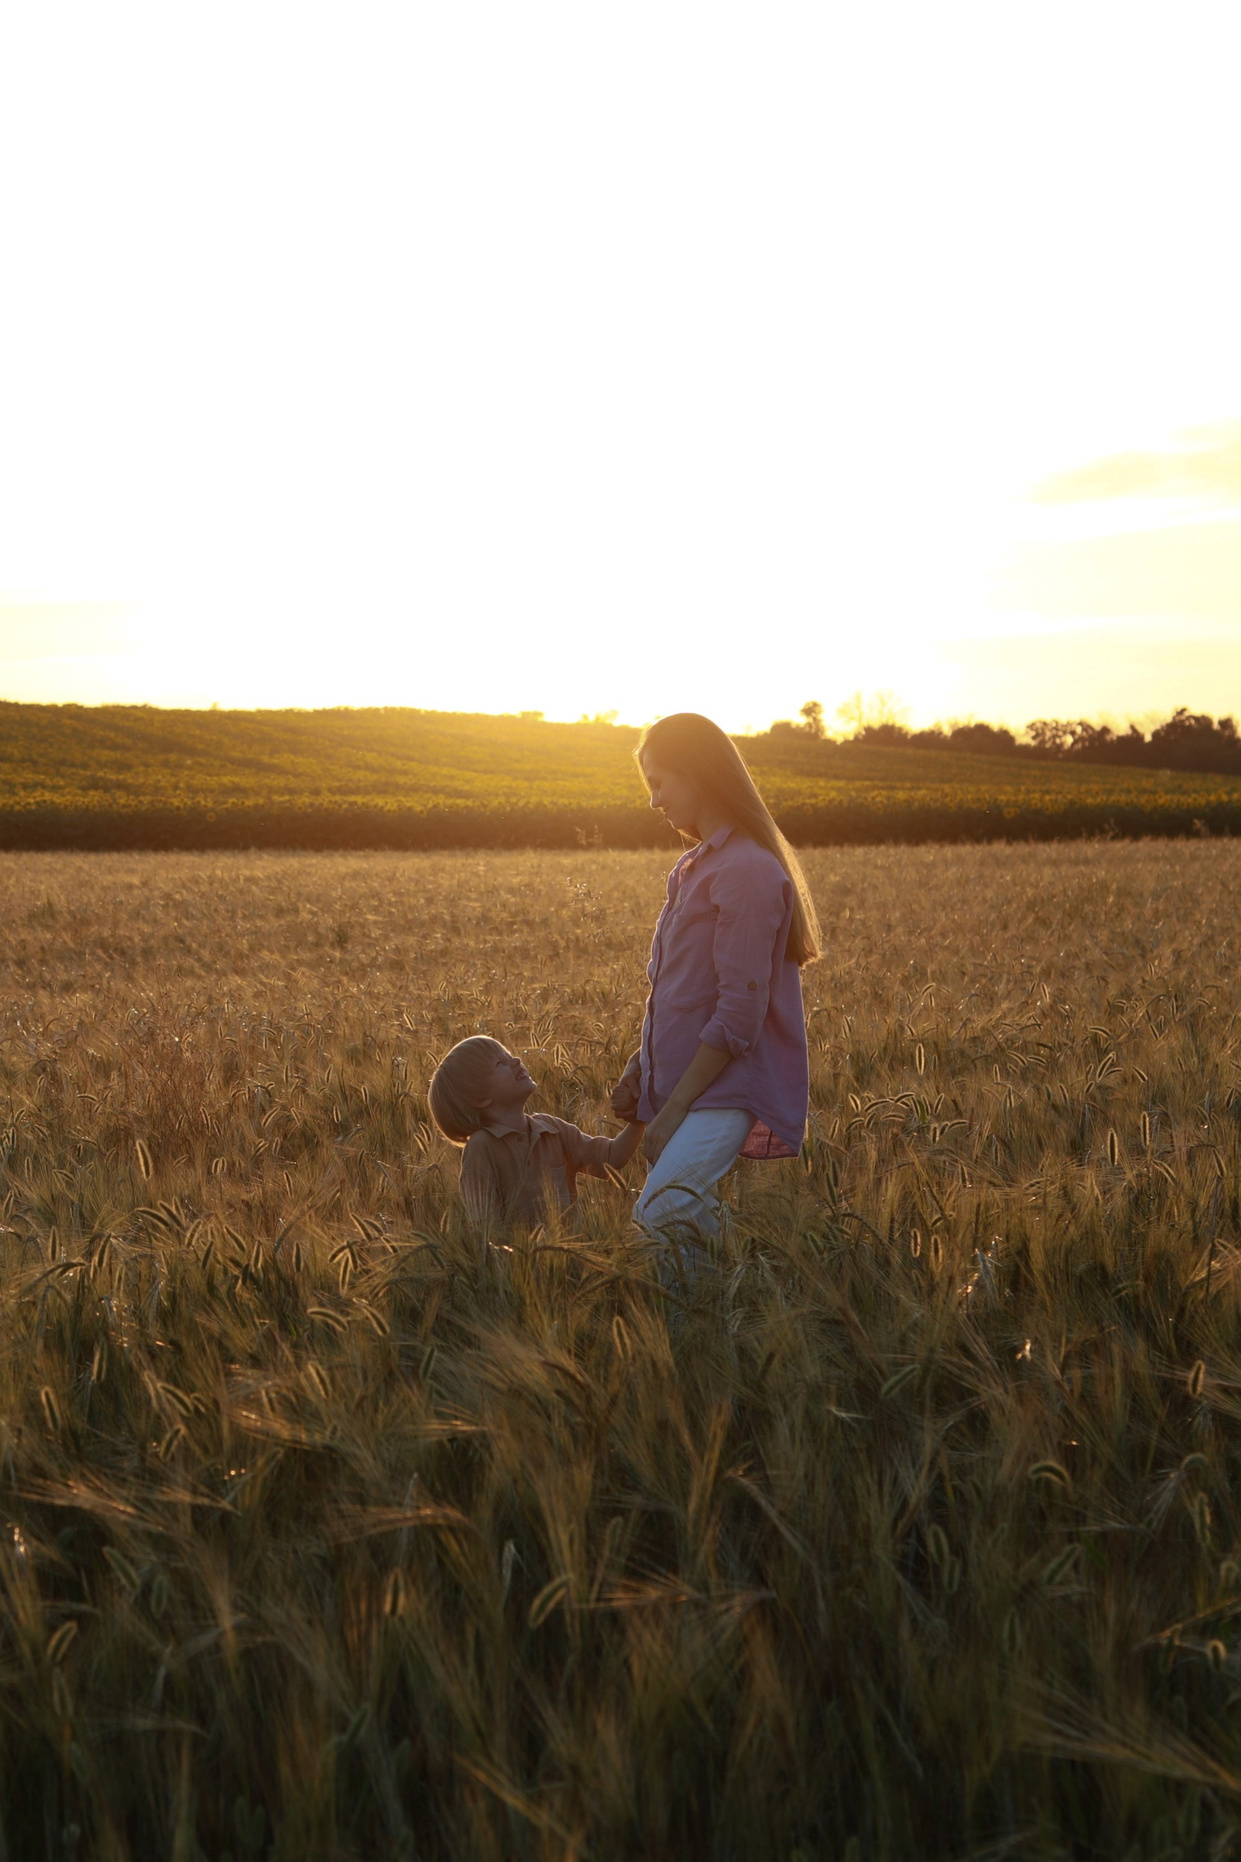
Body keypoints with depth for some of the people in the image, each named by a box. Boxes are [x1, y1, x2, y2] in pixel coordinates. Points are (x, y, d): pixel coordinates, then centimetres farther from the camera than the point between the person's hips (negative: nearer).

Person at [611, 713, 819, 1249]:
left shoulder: (747, 871, -14)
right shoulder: (695, 867, 16)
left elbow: (739, 1014, -19)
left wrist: (674, 1109, -17)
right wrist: (640, 1066, 10)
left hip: (728, 1088, -9)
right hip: (682, 1081, 9)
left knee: (661, 1212, -28)